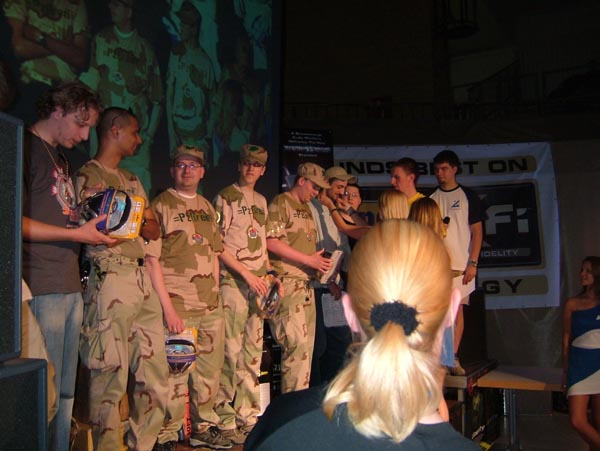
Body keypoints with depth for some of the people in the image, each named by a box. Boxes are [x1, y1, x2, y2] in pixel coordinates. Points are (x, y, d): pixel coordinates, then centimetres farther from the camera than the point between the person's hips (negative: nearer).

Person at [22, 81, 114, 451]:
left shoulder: (61, 157, 23)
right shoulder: (25, 148, -5)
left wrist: (99, 227, 11)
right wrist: (77, 233, -12)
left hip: (71, 288, 9)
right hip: (41, 291, -9)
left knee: (66, 393, 11)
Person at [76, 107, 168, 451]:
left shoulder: (132, 180, 22)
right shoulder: (87, 175, -2)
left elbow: (155, 231, 17)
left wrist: (138, 220, -4)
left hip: (143, 280, 8)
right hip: (110, 278, -8)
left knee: (156, 373, 9)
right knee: (111, 375, -4)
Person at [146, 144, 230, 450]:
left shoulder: (207, 207, 15)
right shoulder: (161, 205, -5)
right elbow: (152, 259, -11)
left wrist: (215, 294, 13)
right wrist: (168, 307, -16)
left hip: (211, 306, 7)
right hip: (178, 306, -6)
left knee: (209, 372, 14)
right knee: (175, 373, -2)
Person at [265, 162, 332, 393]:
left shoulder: (306, 209, 22)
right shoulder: (280, 203, -6)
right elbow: (272, 242, -16)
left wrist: (320, 262, 10)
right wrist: (309, 260, -15)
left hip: (306, 283, 9)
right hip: (287, 282, -9)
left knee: (306, 343, 10)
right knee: (297, 342, -13)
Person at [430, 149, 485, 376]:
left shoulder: (468, 196, 4)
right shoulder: (431, 199, 11)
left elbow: (477, 232, 2)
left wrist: (473, 263, -7)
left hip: (460, 263, -1)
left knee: (458, 309, 1)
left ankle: (453, 358, 7)